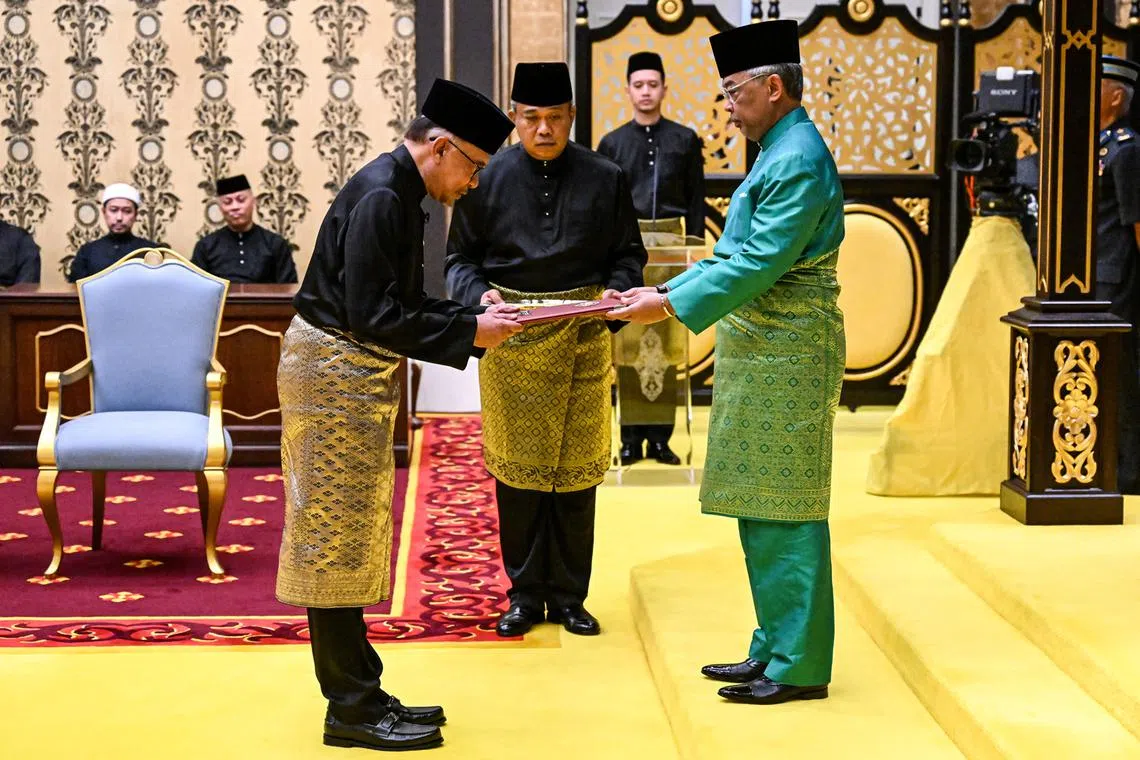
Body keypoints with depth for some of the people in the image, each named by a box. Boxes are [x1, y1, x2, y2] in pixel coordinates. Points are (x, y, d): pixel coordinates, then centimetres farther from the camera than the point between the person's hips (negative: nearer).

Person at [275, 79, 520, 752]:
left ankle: (362, 693, 21)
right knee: (338, 537, -4)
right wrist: (469, 331, -18)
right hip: (336, 373, -11)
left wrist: (474, 318, 5)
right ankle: (351, 709, 3)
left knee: (354, 538, 13)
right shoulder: (380, 198, -19)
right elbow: (374, 317, -24)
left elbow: (403, 303, 17)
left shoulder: (399, 193, 12)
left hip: (356, 375, 11)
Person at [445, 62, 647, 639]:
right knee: (517, 468, 3)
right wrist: (480, 294, -15)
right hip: (510, 340, -1)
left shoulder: (604, 179, 4)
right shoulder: (487, 179, 1)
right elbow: (460, 259, 6)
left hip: (583, 338, 1)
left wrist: (615, 289, -11)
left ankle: (568, 595, 18)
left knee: (577, 469, 5)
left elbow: (628, 255, 9)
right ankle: (525, 594, 16)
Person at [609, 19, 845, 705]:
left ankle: (800, 666, 1)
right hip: (761, 356, 10)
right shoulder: (777, 154, 18)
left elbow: (758, 264, -21)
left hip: (785, 358, -10)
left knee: (785, 513, -5)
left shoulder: (798, 161, -15)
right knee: (760, 509, 13)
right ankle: (774, 649, 21)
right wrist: (666, 291, 11)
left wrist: (672, 306, -18)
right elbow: (733, 256, 20)